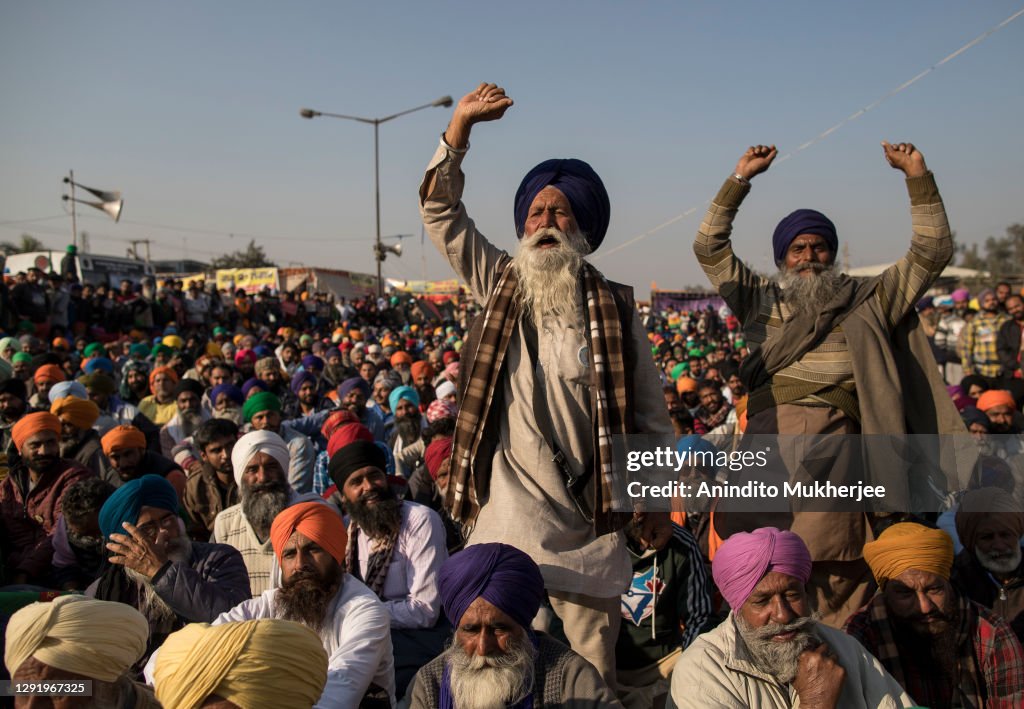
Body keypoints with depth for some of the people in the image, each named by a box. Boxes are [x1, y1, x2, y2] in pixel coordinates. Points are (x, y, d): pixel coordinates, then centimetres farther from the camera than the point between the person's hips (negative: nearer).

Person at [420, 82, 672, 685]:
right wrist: (461, 125, -3)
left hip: (587, 522, -1)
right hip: (506, 518, 1)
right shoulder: (501, 287, 8)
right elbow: (441, 211, 6)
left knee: (592, 668, 7)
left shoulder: (615, 308, 4)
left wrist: (661, 503, 5)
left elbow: (650, 415, 6)